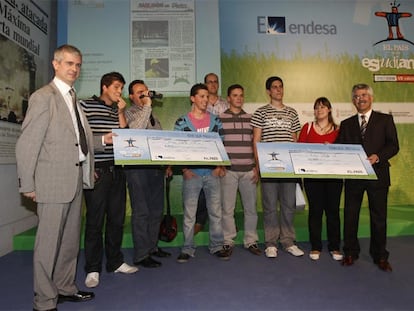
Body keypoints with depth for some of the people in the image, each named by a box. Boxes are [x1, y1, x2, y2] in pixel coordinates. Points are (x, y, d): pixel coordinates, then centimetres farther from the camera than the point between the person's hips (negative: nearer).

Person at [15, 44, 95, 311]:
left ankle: (65, 288, 34)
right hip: (54, 180, -8)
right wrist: (27, 184, -11)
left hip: (76, 178, 8)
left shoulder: (73, 98, 15)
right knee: (49, 242, 3)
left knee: (71, 239, 17)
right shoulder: (43, 97, -9)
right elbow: (27, 144, -11)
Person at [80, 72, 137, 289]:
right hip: (97, 171, -6)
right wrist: (103, 139, -17)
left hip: (117, 171, 6)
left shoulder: (118, 110, 17)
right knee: (95, 220, 0)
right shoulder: (86, 106, 0)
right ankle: (92, 269, 13)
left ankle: (115, 262, 26)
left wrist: (121, 112, 2)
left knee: (117, 217, 11)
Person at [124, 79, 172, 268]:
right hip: (138, 169, -7)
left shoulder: (152, 115, 20)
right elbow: (135, 130, -23)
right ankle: (141, 255, 7)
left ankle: (152, 247, 27)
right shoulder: (129, 113, -1)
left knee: (156, 210, 13)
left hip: (156, 167, 7)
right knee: (141, 212, -3)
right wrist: (147, 107, -18)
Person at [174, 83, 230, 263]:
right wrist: (184, 169, -10)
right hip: (191, 173, -2)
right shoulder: (182, 122, 0)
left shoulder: (215, 121, 9)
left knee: (216, 211, 8)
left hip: (212, 173, 3)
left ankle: (217, 246, 22)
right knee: (189, 213, 4)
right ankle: (188, 248, 17)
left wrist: (219, 166, -1)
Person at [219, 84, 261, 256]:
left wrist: (257, 167, 6)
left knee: (251, 207, 8)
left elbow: (255, 144, 13)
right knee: (227, 208, 3)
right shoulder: (220, 118, 3)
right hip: (228, 170, -3)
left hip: (248, 170, 3)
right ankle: (228, 241, 17)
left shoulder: (250, 118, 12)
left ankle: (251, 241, 22)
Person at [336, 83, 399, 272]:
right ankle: (350, 253, 21)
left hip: (377, 175, -2)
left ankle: (380, 256, 21)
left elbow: (393, 146, -2)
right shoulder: (346, 124, 13)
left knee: (379, 217, 6)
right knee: (350, 215, 7)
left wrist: (378, 157, -18)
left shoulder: (385, 120, 7)